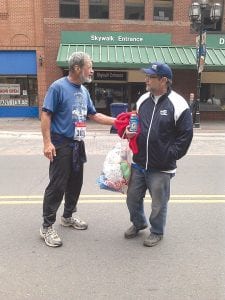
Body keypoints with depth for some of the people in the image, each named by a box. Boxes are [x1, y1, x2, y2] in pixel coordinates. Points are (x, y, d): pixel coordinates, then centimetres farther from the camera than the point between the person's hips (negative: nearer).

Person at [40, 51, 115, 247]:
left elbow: (94, 115, 17)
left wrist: (117, 121, 11)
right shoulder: (58, 87, -10)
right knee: (57, 186, -5)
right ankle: (47, 226, 9)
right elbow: (46, 115, -13)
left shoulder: (84, 91, 12)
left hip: (78, 145, 8)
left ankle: (68, 216, 33)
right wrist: (47, 142, -20)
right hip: (61, 145, -7)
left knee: (75, 183, 14)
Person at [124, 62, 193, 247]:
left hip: (161, 168, -5)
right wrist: (129, 131, -2)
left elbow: (186, 135, -9)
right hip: (138, 163, 6)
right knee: (133, 197, 17)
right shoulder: (143, 100, 6)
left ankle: (157, 232, 36)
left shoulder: (177, 105, -12)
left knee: (158, 203, 11)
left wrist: (170, 155, -10)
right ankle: (138, 223, 44)